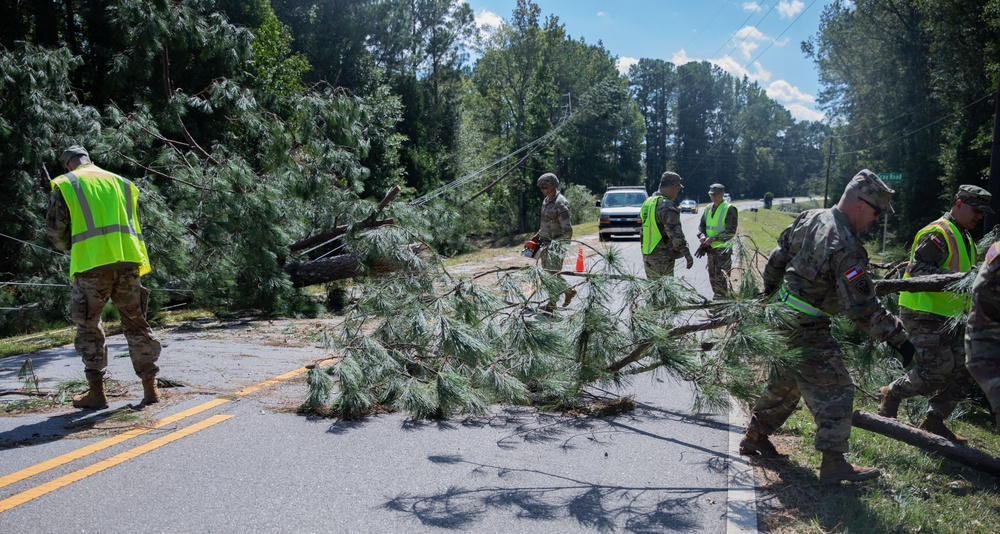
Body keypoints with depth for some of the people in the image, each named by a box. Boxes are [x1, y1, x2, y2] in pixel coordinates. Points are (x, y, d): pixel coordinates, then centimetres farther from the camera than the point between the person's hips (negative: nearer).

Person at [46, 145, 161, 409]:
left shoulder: (65, 184, 7)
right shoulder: (121, 182, 18)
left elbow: (54, 227, 5)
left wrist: (69, 246, 24)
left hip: (92, 263, -3)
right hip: (127, 260, 3)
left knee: (89, 327, 10)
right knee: (135, 323, 11)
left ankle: (97, 392, 10)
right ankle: (150, 387, 12)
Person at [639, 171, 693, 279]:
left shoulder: (647, 203, 12)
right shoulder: (666, 205, -17)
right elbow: (675, 233, -21)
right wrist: (687, 254, -15)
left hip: (647, 256, 9)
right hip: (662, 259, -9)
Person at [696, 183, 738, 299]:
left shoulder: (729, 209, -10)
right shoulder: (708, 208, 12)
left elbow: (730, 232, -15)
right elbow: (701, 225, 15)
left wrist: (713, 238, -22)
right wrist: (702, 235, -7)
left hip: (723, 249, -7)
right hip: (710, 248, 7)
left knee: (721, 278, -8)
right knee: (712, 277, 16)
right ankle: (715, 298, 28)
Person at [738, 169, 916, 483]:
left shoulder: (811, 218, 3)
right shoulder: (844, 247, -23)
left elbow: (777, 259, 15)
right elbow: (862, 307, -23)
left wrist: (770, 290, 29)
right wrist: (897, 338, -17)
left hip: (780, 315, 9)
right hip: (806, 329, -9)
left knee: (785, 383, 22)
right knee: (835, 390, 0)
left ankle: (754, 437, 33)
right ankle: (833, 463, 4)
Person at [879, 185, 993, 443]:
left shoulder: (964, 237, 18)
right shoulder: (938, 233, -14)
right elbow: (918, 268, -24)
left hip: (949, 316, 10)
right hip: (923, 315, -10)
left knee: (965, 371, 8)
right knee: (938, 370, -12)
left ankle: (933, 421, 16)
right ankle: (891, 394, 11)